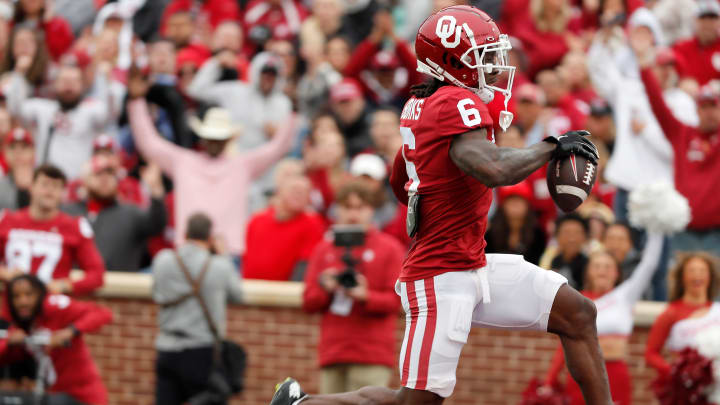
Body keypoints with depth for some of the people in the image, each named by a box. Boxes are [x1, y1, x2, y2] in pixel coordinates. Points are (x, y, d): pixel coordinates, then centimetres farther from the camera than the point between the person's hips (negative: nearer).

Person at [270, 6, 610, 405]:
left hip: (475, 267, 10)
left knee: (577, 314, 6)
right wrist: (552, 147, -19)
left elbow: (399, 184, 24)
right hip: (441, 278, -10)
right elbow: (492, 170, -33)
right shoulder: (457, 104, -18)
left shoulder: (418, 106, 10)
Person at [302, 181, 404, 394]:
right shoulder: (324, 250, 15)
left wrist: (365, 296, -19)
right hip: (332, 352, 4)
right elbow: (309, 302, 12)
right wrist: (324, 288, -10)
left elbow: (395, 299, -1)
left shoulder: (389, 248, 6)